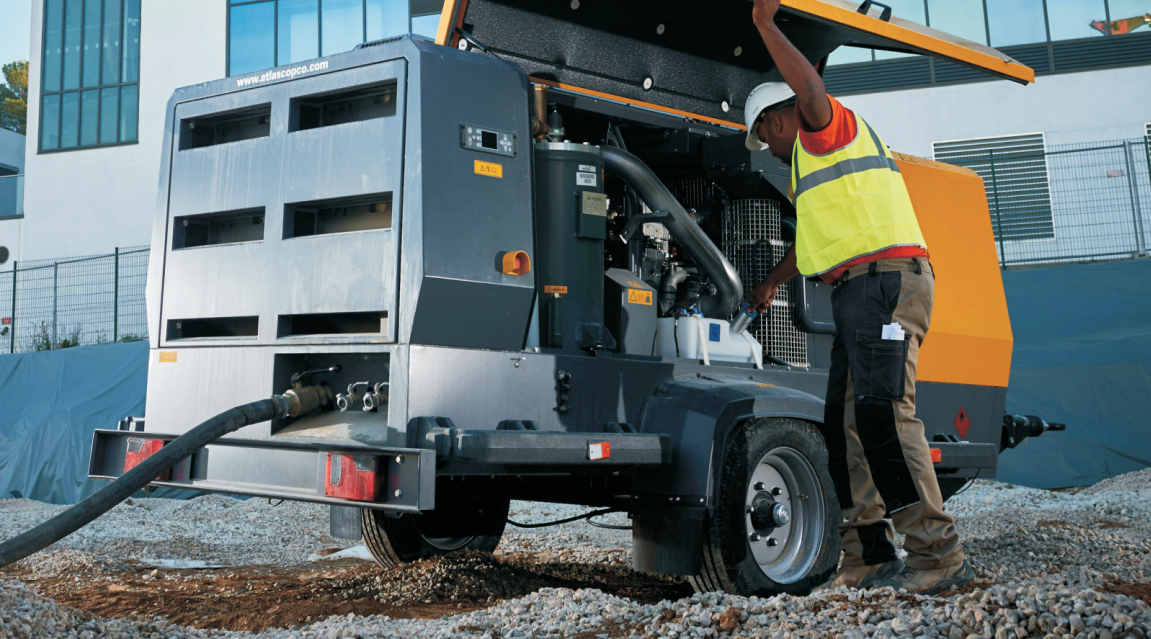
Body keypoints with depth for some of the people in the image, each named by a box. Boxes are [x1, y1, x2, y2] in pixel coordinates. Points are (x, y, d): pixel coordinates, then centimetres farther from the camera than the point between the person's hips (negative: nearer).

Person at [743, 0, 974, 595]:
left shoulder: (827, 128, 3)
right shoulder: (817, 158, 32)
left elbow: (812, 91, -22)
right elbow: (814, 236, 44)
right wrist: (772, 280, 55)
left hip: (885, 279, -10)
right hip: (859, 293, 10)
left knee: (883, 412, -19)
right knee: (845, 424, 5)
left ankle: (939, 555, -18)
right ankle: (869, 557, 7)